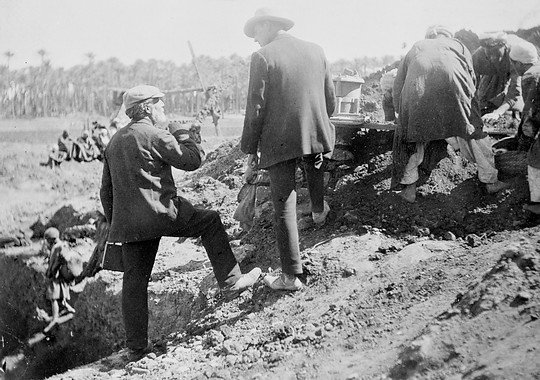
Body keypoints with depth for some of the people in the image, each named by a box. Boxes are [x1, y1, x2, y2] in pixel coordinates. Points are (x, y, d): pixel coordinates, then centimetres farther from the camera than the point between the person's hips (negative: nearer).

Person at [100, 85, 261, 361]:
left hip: (126, 222, 7)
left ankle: (136, 347, 16)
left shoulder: (114, 141, 17)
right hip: (160, 212, -7)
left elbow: (106, 191, 20)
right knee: (211, 221, 13)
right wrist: (179, 132, 12)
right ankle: (230, 283, 13)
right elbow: (192, 161, -3)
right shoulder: (155, 134, -8)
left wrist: (114, 224, 26)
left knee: (135, 281, 11)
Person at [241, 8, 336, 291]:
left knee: (284, 208, 3)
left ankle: (291, 276, 9)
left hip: (279, 143, -5)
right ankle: (318, 210, 52)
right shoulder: (316, 51, 5)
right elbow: (330, 100, 11)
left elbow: (255, 108, -12)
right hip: (316, 133, 5)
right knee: (314, 161, 40)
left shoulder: (263, 57, -10)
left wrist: (250, 152, -5)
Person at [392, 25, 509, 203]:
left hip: (417, 93, 1)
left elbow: (398, 85, 30)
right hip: (453, 88, 0)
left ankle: (409, 188, 19)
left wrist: (401, 112, 35)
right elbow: (471, 78, 27)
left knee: (411, 137, 19)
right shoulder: (458, 45, 33)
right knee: (474, 135, 17)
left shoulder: (416, 48, 35)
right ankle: (491, 181, 25)